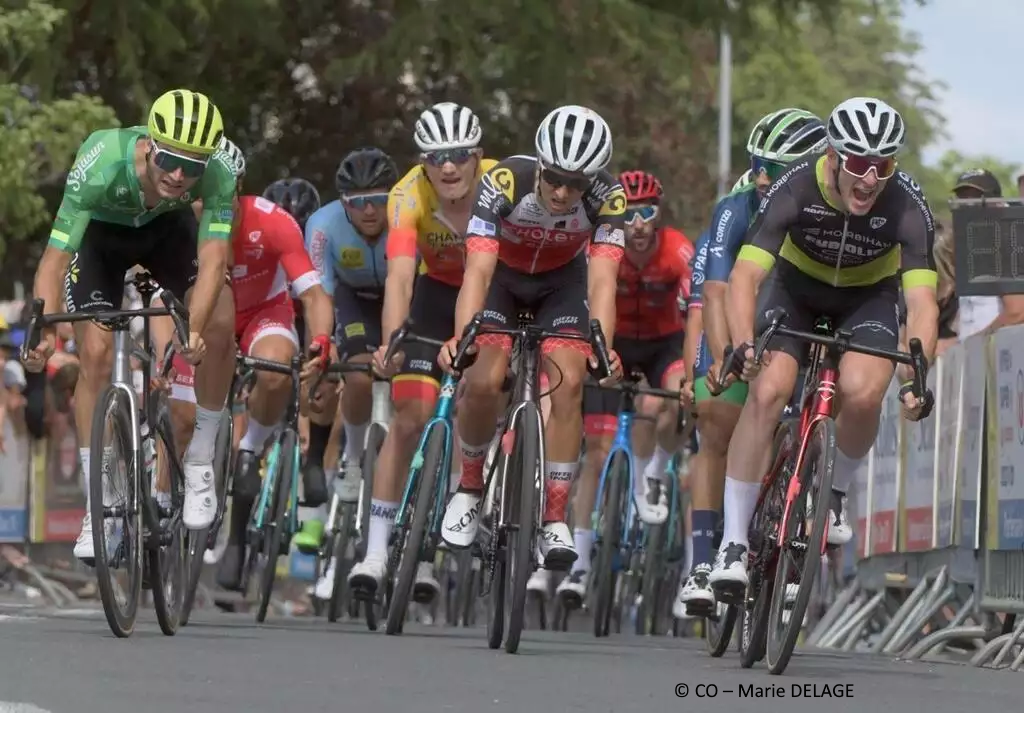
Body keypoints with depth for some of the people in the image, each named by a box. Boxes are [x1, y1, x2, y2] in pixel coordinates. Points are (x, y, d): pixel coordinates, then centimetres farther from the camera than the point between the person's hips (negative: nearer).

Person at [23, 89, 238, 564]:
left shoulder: (218, 176, -35)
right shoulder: (101, 165, -41)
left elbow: (212, 258, -39)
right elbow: (55, 256, -40)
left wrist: (193, 329, -55)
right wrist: (43, 331, -54)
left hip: (167, 228, 2)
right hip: (101, 231, -2)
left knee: (220, 323, -21)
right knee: (95, 355, -15)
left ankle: (200, 463, -1)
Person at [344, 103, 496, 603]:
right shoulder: (409, 196, -28)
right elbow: (400, 276, -38)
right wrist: (390, 341, -54)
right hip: (439, 291, 0)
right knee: (410, 419, -11)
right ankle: (377, 549, -7)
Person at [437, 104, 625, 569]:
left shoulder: (607, 197, -30)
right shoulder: (504, 183, -35)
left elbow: (602, 280, -35)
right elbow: (478, 270, -40)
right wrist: (461, 336, -55)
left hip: (563, 280, 1)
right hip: (502, 275, -1)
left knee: (568, 382, -19)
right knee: (483, 382, -21)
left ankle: (554, 519, -12)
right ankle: (469, 488, 5)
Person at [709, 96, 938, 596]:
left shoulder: (907, 207, -30)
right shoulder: (796, 189, -32)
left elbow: (921, 300, -35)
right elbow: (745, 276, -36)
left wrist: (917, 375, -51)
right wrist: (743, 345, -54)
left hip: (868, 297, 0)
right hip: (796, 287, 0)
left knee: (862, 392, -28)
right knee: (768, 390, -24)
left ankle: (834, 493, 3)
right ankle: (733, 542, -16)